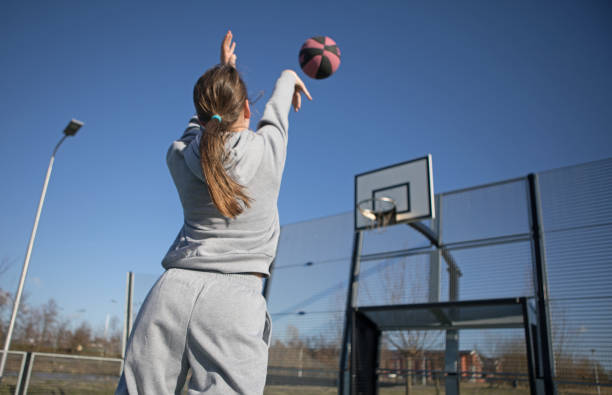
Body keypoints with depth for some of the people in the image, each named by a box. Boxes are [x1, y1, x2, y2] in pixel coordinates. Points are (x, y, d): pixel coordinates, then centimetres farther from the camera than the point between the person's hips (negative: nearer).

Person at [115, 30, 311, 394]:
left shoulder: (179, 155, 8)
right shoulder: (267, 146, 3)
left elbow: (201, 123, 30)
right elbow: (277, 106, 25)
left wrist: (221, 71, 44)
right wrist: (290, 77, 48)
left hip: (172, 290, 3)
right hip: (234, 299, -3)